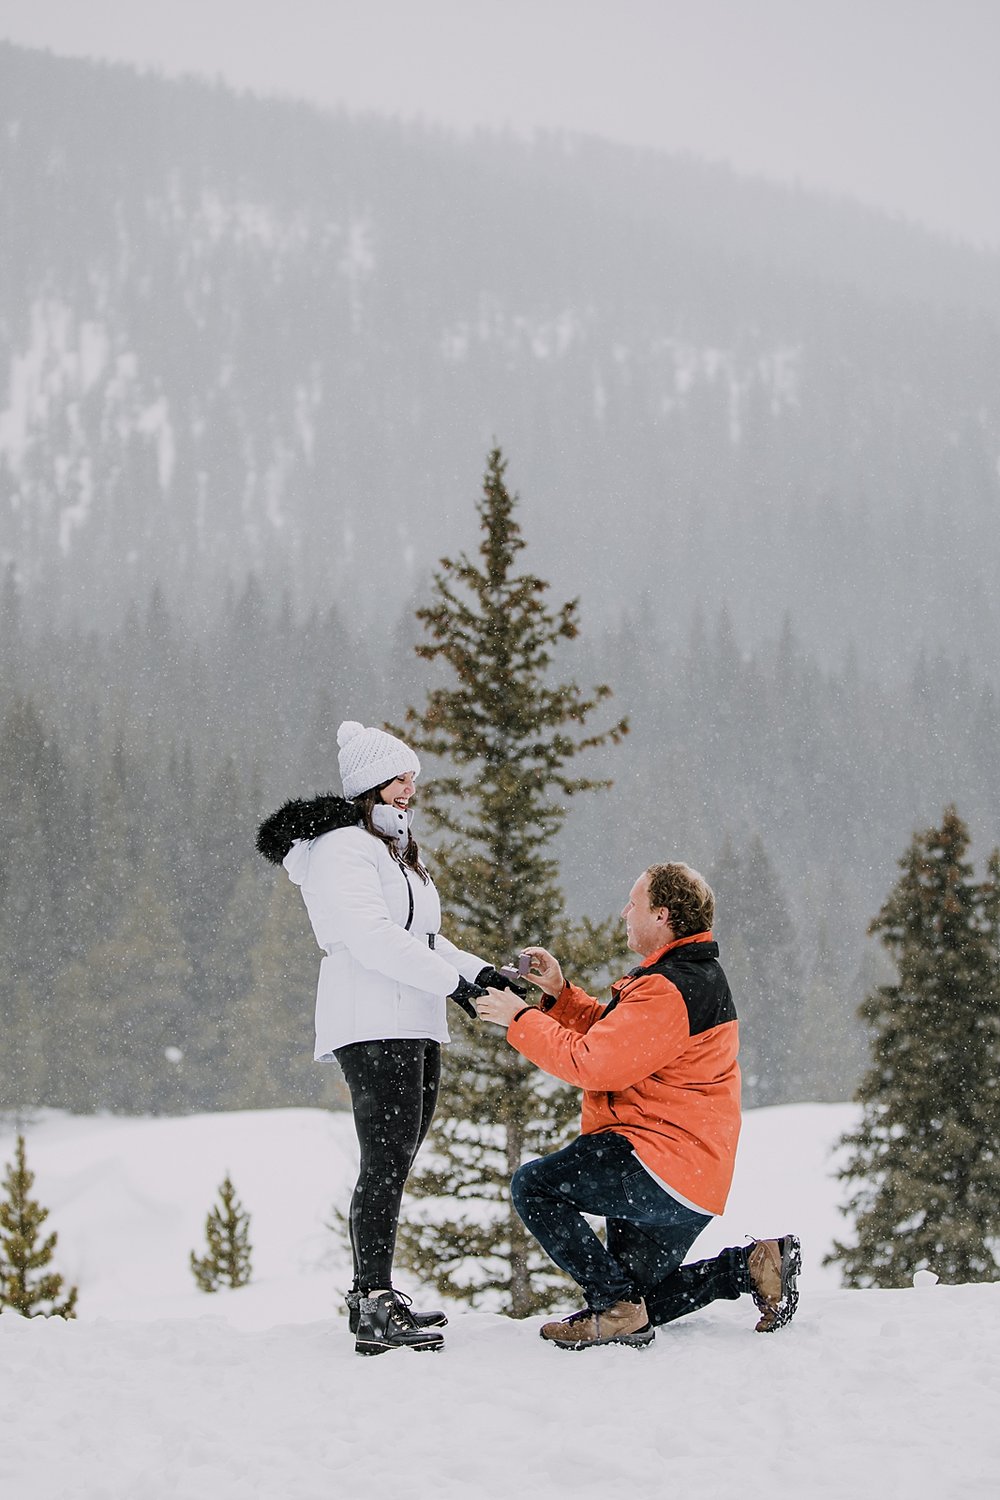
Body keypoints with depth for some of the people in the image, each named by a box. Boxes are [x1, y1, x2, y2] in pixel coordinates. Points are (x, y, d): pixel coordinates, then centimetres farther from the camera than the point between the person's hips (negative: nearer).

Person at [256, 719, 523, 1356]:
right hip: (373, 1026, -10)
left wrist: (482, 971, 9)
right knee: (387, 1161, -15)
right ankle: (375, 1310, -19)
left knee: (395, 1162, 9)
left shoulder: (397, 850, 26)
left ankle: (372, 1295, 14)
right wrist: (453, 979, -18)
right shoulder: (343, 847, -7)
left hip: (415, 1027, 10)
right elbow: (373, 938, -18)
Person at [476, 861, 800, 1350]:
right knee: (637, 1304, 16)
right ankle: (753, 1264, 8)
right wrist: (559, 995, 9)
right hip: (691, 1182, 11)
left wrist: (521, 1020, -13)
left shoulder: (670, 990, -20)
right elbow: (614, 1039, 20)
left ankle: (617, 1308, -16)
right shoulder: (694, 975, 16)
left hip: (663, 1174, -11)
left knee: (534, 1185, -14)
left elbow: (595, 1063, -23)